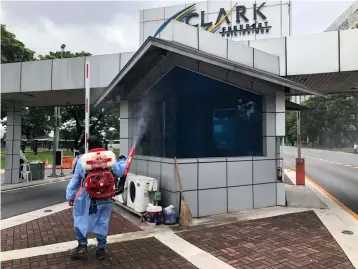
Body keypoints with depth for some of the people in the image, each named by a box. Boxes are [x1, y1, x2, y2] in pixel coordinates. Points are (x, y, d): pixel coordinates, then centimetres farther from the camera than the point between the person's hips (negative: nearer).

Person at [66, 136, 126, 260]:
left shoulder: (82, 160, -6)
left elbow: (75, 180, 1)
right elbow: (119, 172, 5)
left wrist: (70, 196, 11)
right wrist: (125, 164, 25)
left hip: (86, 198, -1)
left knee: (80, 219, 20)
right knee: (102, 223, 12)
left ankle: (82, 244, 23)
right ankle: (101, 249, 21)